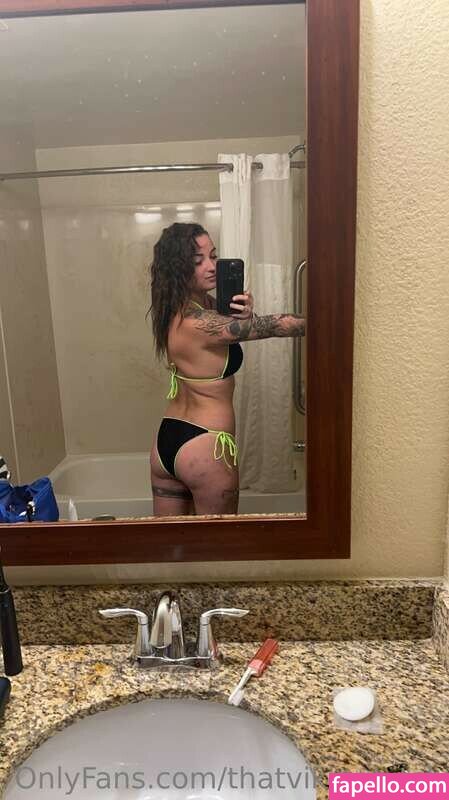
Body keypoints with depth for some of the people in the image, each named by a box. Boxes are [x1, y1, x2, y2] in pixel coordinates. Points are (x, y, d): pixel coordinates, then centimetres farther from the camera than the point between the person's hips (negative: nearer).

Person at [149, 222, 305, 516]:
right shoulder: (198, 322, -24)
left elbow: (226, 332, 6)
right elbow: (273, 326, -21)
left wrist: (244, 314, -15)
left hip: (166, 440, 9)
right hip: (206, 448, -8)